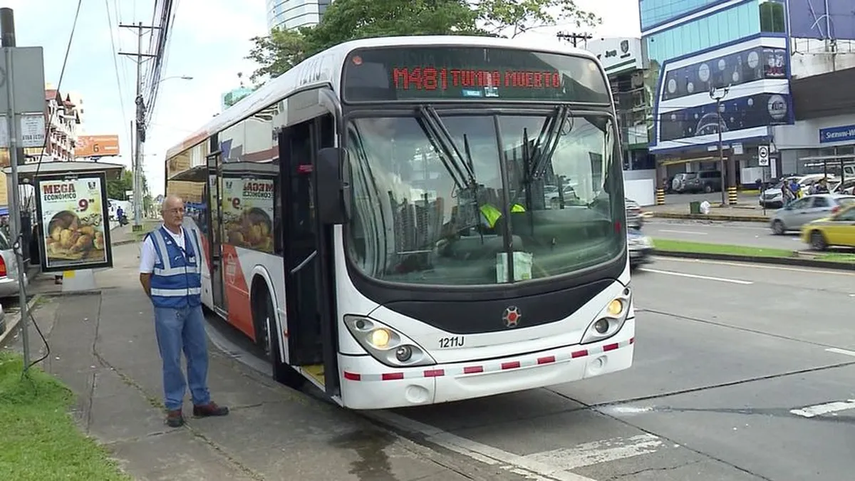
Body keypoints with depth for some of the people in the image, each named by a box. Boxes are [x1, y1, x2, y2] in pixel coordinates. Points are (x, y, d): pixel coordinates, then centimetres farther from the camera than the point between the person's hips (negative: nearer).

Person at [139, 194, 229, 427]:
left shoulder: (192, 237, 9)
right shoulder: (153, 241, -6)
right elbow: (145, 275, -1)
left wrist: (194, 295, 11)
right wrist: (160, 299, 2)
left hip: (194, 306, 5)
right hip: (168, 310, -5)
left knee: (199, 354, 11)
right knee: (172, 359, 1)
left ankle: (201, 401, 23)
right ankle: (173, 407, 12)